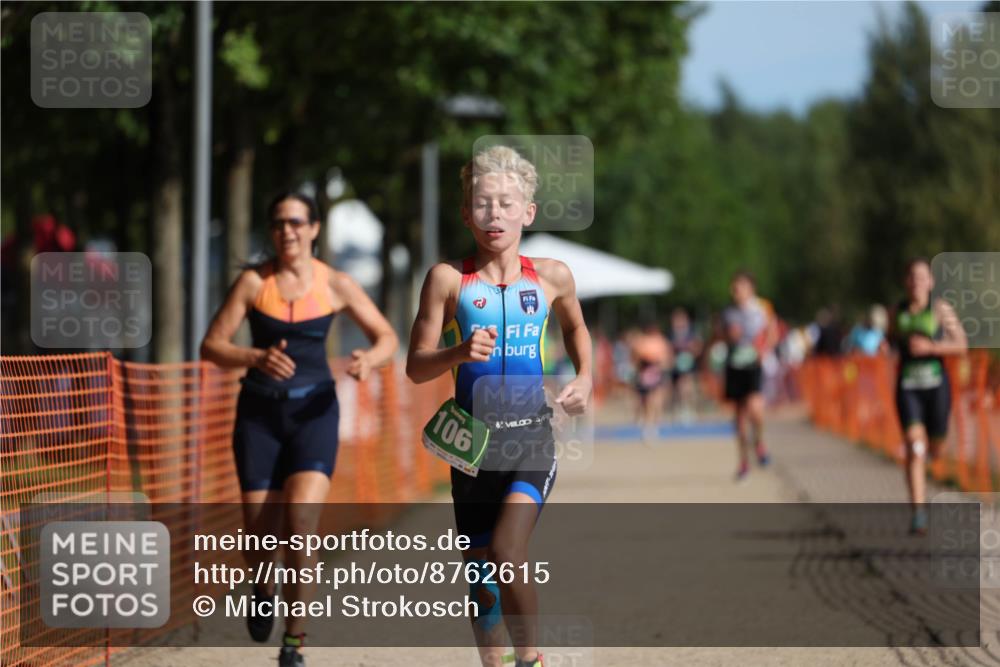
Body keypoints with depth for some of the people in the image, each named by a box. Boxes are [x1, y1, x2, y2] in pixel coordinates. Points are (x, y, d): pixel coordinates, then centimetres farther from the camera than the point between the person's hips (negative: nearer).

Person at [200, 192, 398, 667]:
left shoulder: (336, 285, -2)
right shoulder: (253, 281, -3)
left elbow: (387, 337, 7)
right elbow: (211, 346, -4)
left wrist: (371, 359, -16)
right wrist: (257, 358, -23)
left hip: (314, 412, -1)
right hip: (259, 412, 1)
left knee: (302, 518, -20)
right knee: (259, 530, -2)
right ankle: (263, 589, 36)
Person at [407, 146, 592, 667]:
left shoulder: (551, 277, 2)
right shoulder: (448, 278, -3)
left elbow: (575, 326, 25)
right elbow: (416, 366, -1)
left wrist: (585, 378, 10)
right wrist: (459, 353, -20)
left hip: (533, 439, -1)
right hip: (473, 443, 1)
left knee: (507, 553, -21)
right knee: (482, 576, 9)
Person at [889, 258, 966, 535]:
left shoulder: (940, 309, -1)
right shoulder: (898, 312, 6)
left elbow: (961, 344, -6)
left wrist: (930, 347, -17)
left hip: (936, 385, 0)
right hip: (907, 386, 0)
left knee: (934, 449, 12)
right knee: (914, 449, -14)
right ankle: (918, 513, -18)